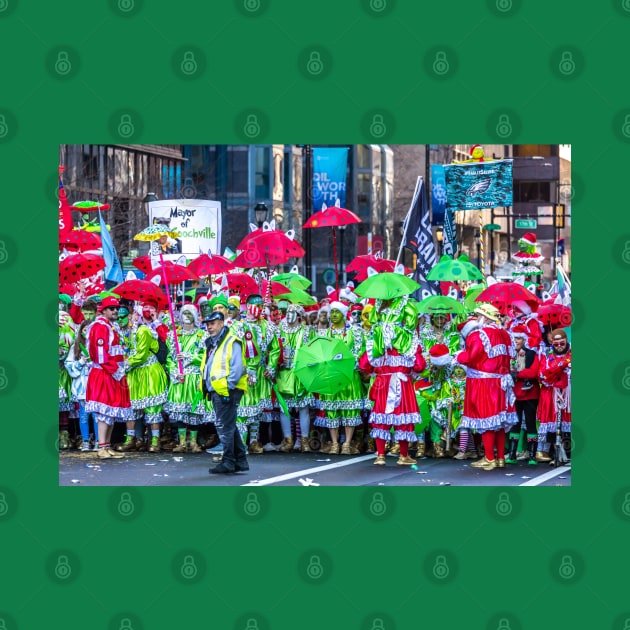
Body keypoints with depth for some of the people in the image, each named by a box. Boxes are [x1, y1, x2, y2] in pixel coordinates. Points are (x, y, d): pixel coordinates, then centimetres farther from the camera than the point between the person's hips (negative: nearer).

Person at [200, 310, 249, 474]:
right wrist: (205, 387, 18)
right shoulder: (211, 344, 19)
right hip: (215, 391, 10)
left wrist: (228, 387, -21)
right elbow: (207, 367, 27)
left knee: (225, 426, -8)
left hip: (227, 391, -10)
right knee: (229, 426, 13)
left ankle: (228, 462, -4)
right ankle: (240, 460, 19)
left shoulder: (231, 342, -10)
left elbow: (237, 368, -18)